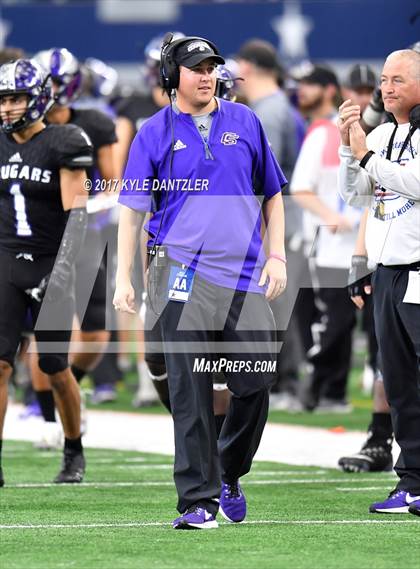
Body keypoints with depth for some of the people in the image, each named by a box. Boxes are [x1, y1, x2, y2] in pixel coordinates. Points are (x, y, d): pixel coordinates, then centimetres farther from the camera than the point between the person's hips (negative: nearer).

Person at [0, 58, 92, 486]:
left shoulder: (61, 145, -8)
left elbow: (77, 213, -12)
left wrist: (62, 269, -20)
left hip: (49, 266, -3)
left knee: (55, 369, 6)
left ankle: (74, 452, 27)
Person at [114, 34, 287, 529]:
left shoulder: (244, 122, 11)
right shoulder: (154, 134, 4)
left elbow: (272, 194, 17)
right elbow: (132, 209, 4)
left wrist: (277, 255, 6)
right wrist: (123, 279, -4)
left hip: (246, 275, 3)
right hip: (182, 273, -2)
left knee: (254, 383, 3)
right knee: (190, 393, -6)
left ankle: (229, 475, 27)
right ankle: (199, 500, -5)